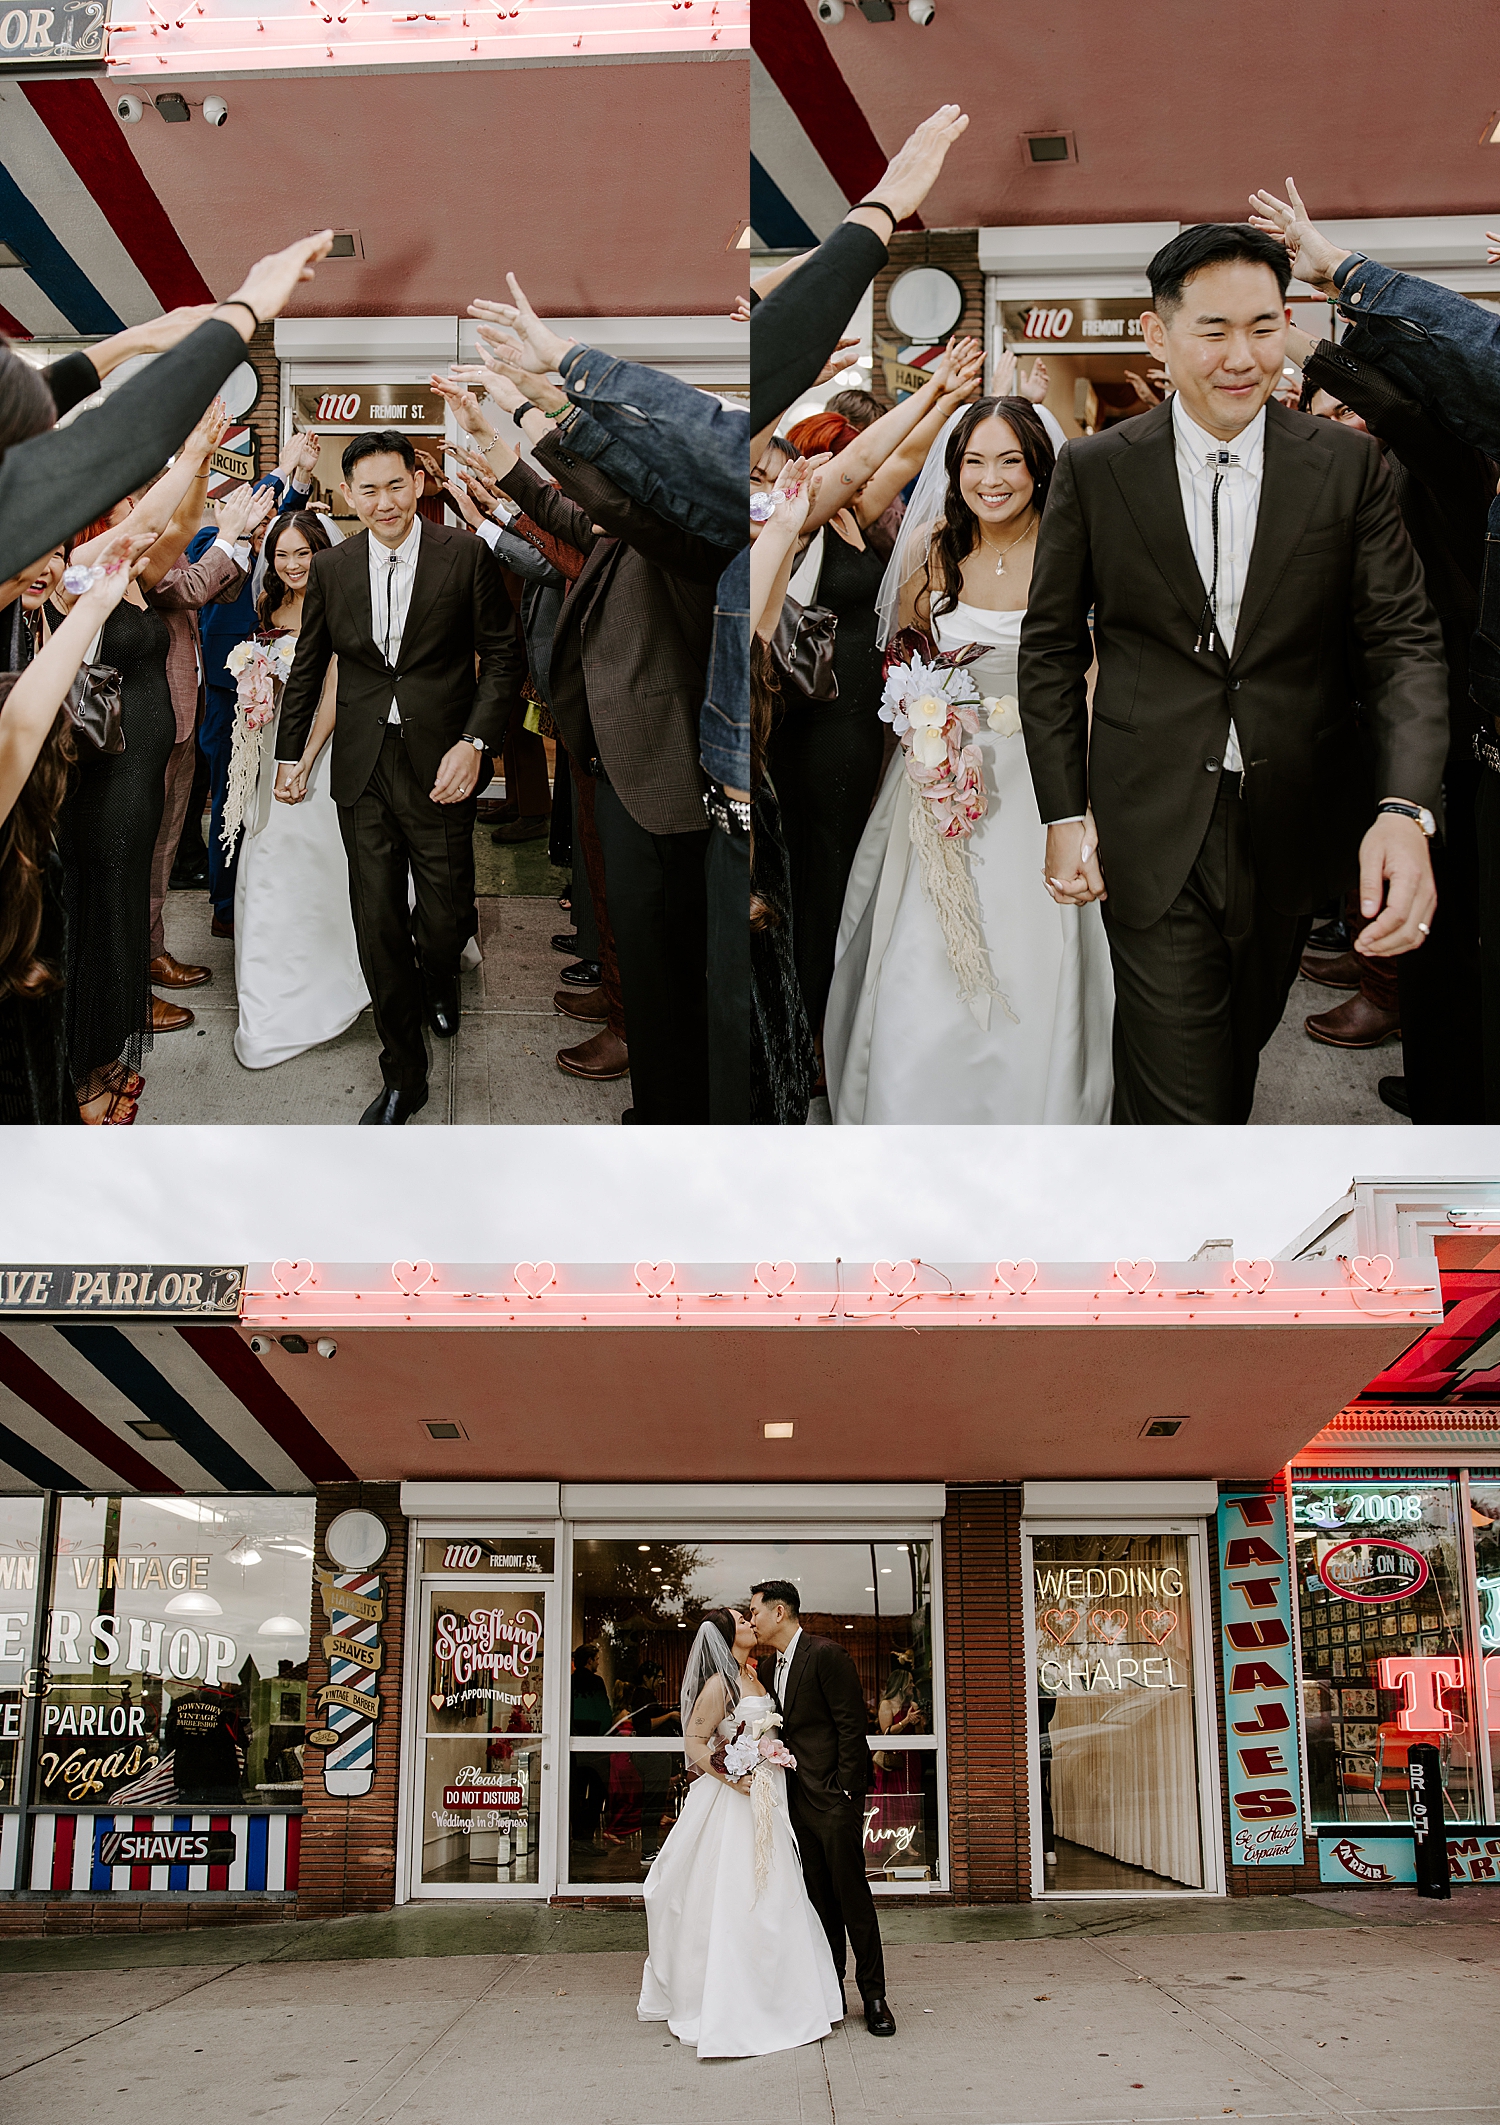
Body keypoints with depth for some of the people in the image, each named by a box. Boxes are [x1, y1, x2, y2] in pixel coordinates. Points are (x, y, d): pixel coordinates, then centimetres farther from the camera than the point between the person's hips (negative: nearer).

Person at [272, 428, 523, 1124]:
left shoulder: (466, 555, -4)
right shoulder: (331, 567, 5)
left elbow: (502, 653, -1)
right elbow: (308, 664, 17)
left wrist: (474, 742, -12)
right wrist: (289, 753, 16)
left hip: (439, 765, -2)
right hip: (362, 770, 3)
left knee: (447, 918, 2)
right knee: (377, 925, 3)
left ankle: (437, 977, 41)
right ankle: (403, 1078, 16)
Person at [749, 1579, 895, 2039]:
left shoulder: (825, 1655, -12)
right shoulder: (768, 1666, 13)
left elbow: (852, 1725, -14)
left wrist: (842, 1789, -15)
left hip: (834, 1796, -7)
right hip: (798, 1798, 7)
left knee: (851, 1893, -3)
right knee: (818, 1897, 11)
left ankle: (874, 1996, 5)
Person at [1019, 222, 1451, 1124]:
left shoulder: (1348, 464, 0)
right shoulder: (1096, 470, -1)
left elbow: (1405, 640, -4)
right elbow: (1051, 647, 4)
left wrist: (1406, 809, -21)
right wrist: (1064, 815, -2)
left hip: (1293, 833, 2)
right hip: (1151, 837, -2)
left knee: (1240, 1049, 20)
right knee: (1178, 1094, -7)